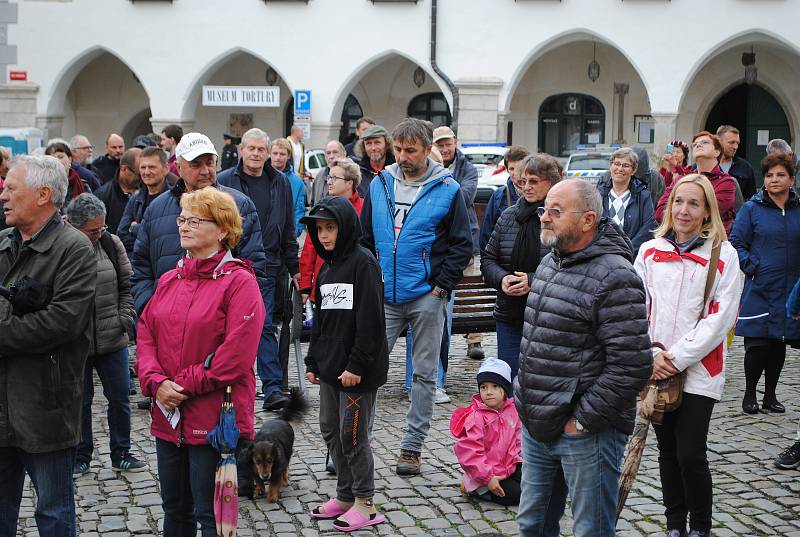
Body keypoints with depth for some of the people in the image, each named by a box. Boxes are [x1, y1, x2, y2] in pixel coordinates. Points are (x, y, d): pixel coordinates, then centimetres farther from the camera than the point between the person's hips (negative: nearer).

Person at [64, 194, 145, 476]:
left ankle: (121, 453, 25)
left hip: (113, 340, 3)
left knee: (119, 398, 10)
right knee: (80, 401, 10)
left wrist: (124, 319, -2)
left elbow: (127, 285, 8)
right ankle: (81, 456, 26)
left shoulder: (112, 243, 0)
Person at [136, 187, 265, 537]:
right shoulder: (170, 280, 12)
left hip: (213, 418, -7)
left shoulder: (239, 282, -10)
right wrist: (156, 383, -8)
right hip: (168, 415, 7)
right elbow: (146, 334, 9)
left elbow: (236, 354, -18)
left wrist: (184, 385, -14)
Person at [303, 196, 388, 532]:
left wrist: (357, 366, -19)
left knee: (353, 434, -3)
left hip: (358, 370, -9)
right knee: (330, 430, 13)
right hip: (330, 368, 9)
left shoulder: (363, 263, -12)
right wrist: (313, 362, 16)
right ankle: (345, 496, 26)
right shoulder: (327, 267, 14)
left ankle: (365, 504, 9)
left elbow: (371, 321, -17)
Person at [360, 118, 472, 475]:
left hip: (427, 297, -2)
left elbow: (462, 245, -1)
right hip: (385, 297, 3)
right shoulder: (380, 185, 7)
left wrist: (441, 286, -8)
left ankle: (412, 447, 16)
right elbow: (365, 238, 14)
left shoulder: (447, 189, -3)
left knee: (425, 374, 6)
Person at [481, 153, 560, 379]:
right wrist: (502, 279, -6)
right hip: (509, 317, 5)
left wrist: (534, 281, -19)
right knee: (507, 378, 11)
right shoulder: (509, 216, 10)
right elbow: (488, 258, 14)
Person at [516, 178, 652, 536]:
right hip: (536, 427, 8)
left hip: (586, 434, -8)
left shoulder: (614, 277, -18)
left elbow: (632, 365, -23)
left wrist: (582, 419, -18)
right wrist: (525, 397, 15)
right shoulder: (549, 263, 10)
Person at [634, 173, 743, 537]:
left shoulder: (723, 254, -4)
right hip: (656, 370, 3)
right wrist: (652, 354, -8)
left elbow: (721, 317, -9)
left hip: (699, 371, -3)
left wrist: (679, 357, -13)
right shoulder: (650, 251, 6)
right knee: (668, 452, 13)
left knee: (691, 455, -6)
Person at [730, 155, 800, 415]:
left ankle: (770, 395, 23)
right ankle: (749, 394, 13)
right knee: (758, 344, -5)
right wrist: (752, 267, -12)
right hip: (759, 289, -3)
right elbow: (736, 243, -1)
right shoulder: (752, 208, -2)